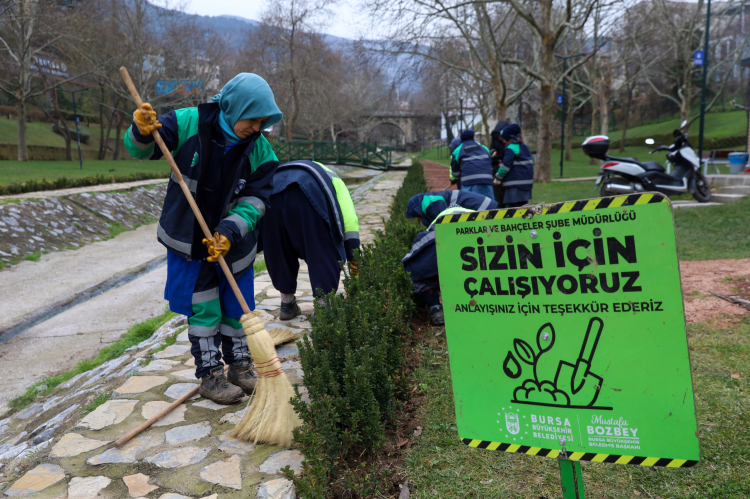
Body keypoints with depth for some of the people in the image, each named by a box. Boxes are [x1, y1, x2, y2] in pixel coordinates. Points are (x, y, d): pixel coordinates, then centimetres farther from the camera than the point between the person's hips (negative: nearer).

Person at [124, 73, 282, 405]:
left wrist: (229, 232, -26)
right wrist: (142, 133, -31)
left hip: (233, 240, 2)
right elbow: (143, 151, -7)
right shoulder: (188, 123, -16)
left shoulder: (260, 150, -11)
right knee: (203, 308, 4)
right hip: (188, 238, -2)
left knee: (237, 304, 12)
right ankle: (210, 375, 19)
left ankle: (239, 364, 32)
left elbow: (255, 199, -13)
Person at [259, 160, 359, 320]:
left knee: (279, 252, 22)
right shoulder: (334, 180, 34)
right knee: (324, 254, 9)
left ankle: (287, 304, 33)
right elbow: (349, 219, 15)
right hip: (307, 192, -5)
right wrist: (353, 257, 17)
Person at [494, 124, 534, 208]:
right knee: (522, 205, 14)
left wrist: (497, 177, -1)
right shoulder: (524, 146, 18)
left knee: (510, 205, -10)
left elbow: (506, 166, -14)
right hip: (527, 182, 10)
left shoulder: (511, 148, -10)